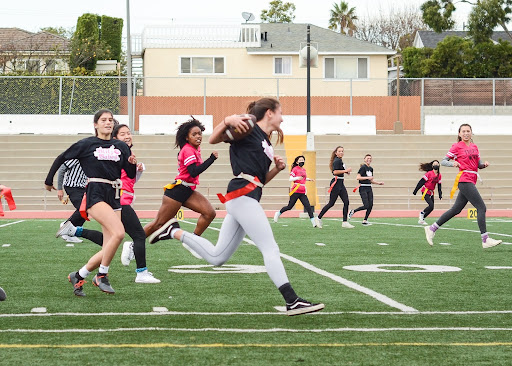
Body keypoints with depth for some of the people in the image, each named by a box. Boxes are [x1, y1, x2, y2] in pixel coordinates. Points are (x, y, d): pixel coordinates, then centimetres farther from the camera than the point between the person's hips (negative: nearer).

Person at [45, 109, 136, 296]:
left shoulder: (121, 147, 12)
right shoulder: (86, 145, 2)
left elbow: (131, 175, 13)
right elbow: (61, 158, 13)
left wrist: (132, 164, -8)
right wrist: (49, 181, 19)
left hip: (114, 198, 5)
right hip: (95, 195, -5)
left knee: (108, 250, -1)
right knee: (119, 232, -27)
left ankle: (78, 276, 19)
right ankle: (102, 275, -11)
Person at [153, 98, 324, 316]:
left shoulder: (266, 143, 25)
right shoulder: (248, 128, 0)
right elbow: (213, 140, -6)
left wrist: (277, 168, 9)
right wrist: (228, 120, -23)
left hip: (244, 199, 10)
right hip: (243, 194, -10)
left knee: (216, 258, 9)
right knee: (270, 249, -12)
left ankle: (175, 232, 20)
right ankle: (292, 302, -14)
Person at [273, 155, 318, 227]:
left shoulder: (304, 170, 16)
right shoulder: (295, 169, -5)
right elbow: (290, 179, -11)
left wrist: (308, 179, 17)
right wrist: (297, 178, -26)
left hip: (302, 192, 5)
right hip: (295, 191, -5)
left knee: (308, 206, -7)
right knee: (290, 206, 1)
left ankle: (314, 222, -13)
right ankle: (278, 213, 26)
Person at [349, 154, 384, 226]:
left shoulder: (371, 169, 15)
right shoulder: (363, 167, -9)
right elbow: (358, 177, -18)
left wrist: (378, 183, 12)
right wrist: (367, 177, -21)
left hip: (369, 188, 8)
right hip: (363, 188, -8)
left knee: (370, 205, -1)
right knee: (366, 206, -13)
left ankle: (365, 220, 7)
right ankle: (353, 211, 8)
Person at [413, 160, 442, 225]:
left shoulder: (439, 175, 6)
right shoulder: (429, 173, -13)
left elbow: (439, 186, 15)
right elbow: (421, 182, -11)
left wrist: (440, 194, 11)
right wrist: (415, 190, -11)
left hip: (431, 192, 7)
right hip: (425, 191, -7)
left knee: (431, 208, 3)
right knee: (431, 206, -19)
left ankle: (422, 219, 14)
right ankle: (422, 213, 8)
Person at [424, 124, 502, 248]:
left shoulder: (474, 147, 17)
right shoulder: (457, 146, -3)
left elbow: (479, 165, 21)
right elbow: (443, 161, -3)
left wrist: (484, 164, -2)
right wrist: (453, 163, -23)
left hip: (472, 181, 8)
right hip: (465, 180, -8)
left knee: (456, 210, 11)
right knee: (481, 207, -13)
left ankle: (432, 229, 19)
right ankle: (485, 240, -14)